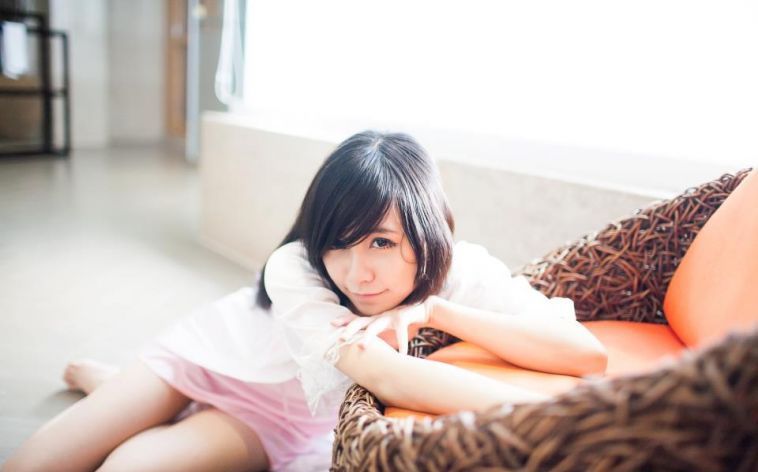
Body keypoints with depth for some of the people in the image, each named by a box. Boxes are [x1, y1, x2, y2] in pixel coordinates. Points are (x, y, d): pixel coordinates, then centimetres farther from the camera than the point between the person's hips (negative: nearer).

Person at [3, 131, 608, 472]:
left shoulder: (463, 272, -26)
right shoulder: (295, 270, -34)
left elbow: (588, 354, -36)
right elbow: (388, 376, -47)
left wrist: (435, 309, -41)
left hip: (276, 416, 1)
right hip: (212, 348, -1)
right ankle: (105, 383, 32)